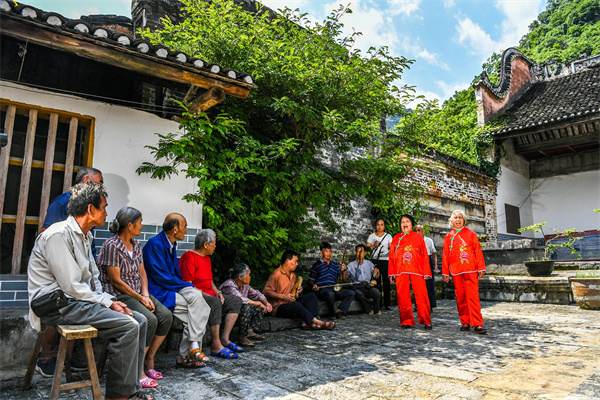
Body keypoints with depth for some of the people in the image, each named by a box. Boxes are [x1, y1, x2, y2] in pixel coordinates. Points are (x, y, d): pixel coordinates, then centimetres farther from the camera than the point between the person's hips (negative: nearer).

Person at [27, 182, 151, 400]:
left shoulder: (84, 237, 16)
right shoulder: (59, 234, -15)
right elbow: (71, 287, -20)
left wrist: (110, 300, 1)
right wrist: (107, 303, -14)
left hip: (81, 301, 10)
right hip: (58, 305, -10)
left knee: (139, 320, -1)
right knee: (127, 325, -23)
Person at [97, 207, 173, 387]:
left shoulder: (136, 245, 11)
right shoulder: (112, 246, -15)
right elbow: (116, 281, -16)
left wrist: (146, 294, -4)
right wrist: (140, 298, -15)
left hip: (137, 292, 8)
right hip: (118, 295, -8)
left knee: (166, 315, -12)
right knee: (149, 319, -27)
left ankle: (148, 360, 2)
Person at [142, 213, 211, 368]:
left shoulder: (171, 245, 14)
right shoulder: (155, 244, -14)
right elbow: (162, 277, -19)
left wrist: (189, 287, 2)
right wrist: (188, 286, -12)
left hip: (171, 289, 8)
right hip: (158, 293, -8)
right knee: (195, 297, -23)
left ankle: (185, 355, -7)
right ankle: (193, 347, -14)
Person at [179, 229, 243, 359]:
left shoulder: (207, 259, 18)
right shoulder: (189, 257, -12)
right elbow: (188, 285, -19)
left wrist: (217, 292, 4)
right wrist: (204, 294, -21)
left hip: (208, 295, 10)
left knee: (236, 300, -3)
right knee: (215, 302, -36)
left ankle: (225, 338, -11)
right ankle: (216, 345, -31)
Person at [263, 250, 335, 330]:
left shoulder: (293, 275, 18)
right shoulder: (276, 274, -10)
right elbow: (266, 291, -18)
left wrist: (298, 290, 8)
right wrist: (283, 296, -22)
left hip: (291, 302, 9)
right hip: (278, 307, -9)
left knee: (311, 296, -8)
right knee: (297, 305, -37)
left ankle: (307, 322, -26)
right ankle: (319, 323, -30)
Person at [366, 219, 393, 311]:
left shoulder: (388, 236, 13)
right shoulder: (372, 236, 13)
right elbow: (367, 247, 5)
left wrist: (388, 251, -19)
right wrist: (373, 246, -15)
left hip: (385, 261, 0)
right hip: (374, 261, 0)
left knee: (386, 282, -4)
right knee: (376, 282, -3)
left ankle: (387, 304, 1)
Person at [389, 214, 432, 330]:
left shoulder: (418, 237, 12)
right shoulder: (396, 238, 16)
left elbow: (425, 255, 10)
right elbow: (392, 256, 14)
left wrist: (426, 272, 3)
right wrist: (392, 273, 8)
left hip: (417, 271, -1)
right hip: (401, 271, 2)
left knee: (421, 295, -5)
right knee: (402, 296, 0)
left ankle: (426, 321, 7)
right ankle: (406, 321, 10)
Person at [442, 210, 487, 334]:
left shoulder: (470, 233, 9)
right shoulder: (448, 236, 12)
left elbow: (478, 251, 6)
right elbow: (446, 255, 11)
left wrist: (481, 268, -1)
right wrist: (445, 272, 7)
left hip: (471, 270, -2)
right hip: (456, 272, 2)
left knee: (473, 296, -8)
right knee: (460, 297, 5)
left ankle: (477, 324, -7)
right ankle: (465, 322, 13)